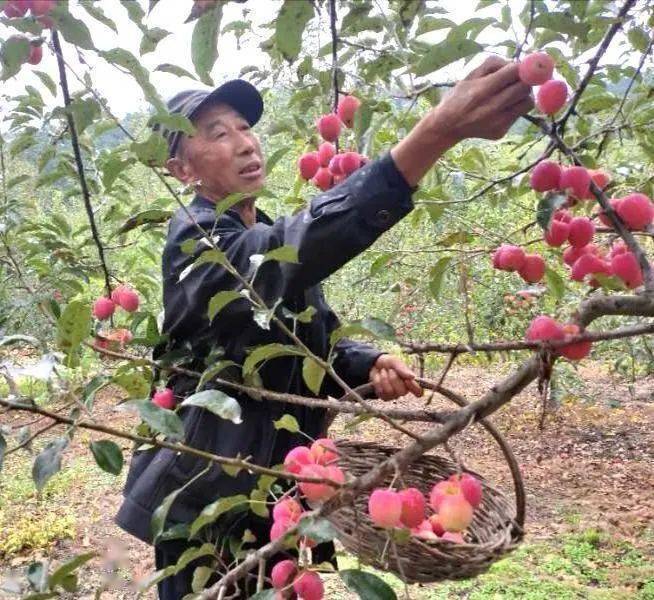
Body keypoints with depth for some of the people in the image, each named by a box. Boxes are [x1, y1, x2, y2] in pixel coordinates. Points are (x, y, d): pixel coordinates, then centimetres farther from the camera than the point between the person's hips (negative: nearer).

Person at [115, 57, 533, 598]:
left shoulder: (266, 237, 7)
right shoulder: (197, 241, -19)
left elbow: (318, 339, 9)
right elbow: (302, 244, -40)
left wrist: (371, 365, -15)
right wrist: (439, 130, -50)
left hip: (275, 488, 7)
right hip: (206, 496, -7)